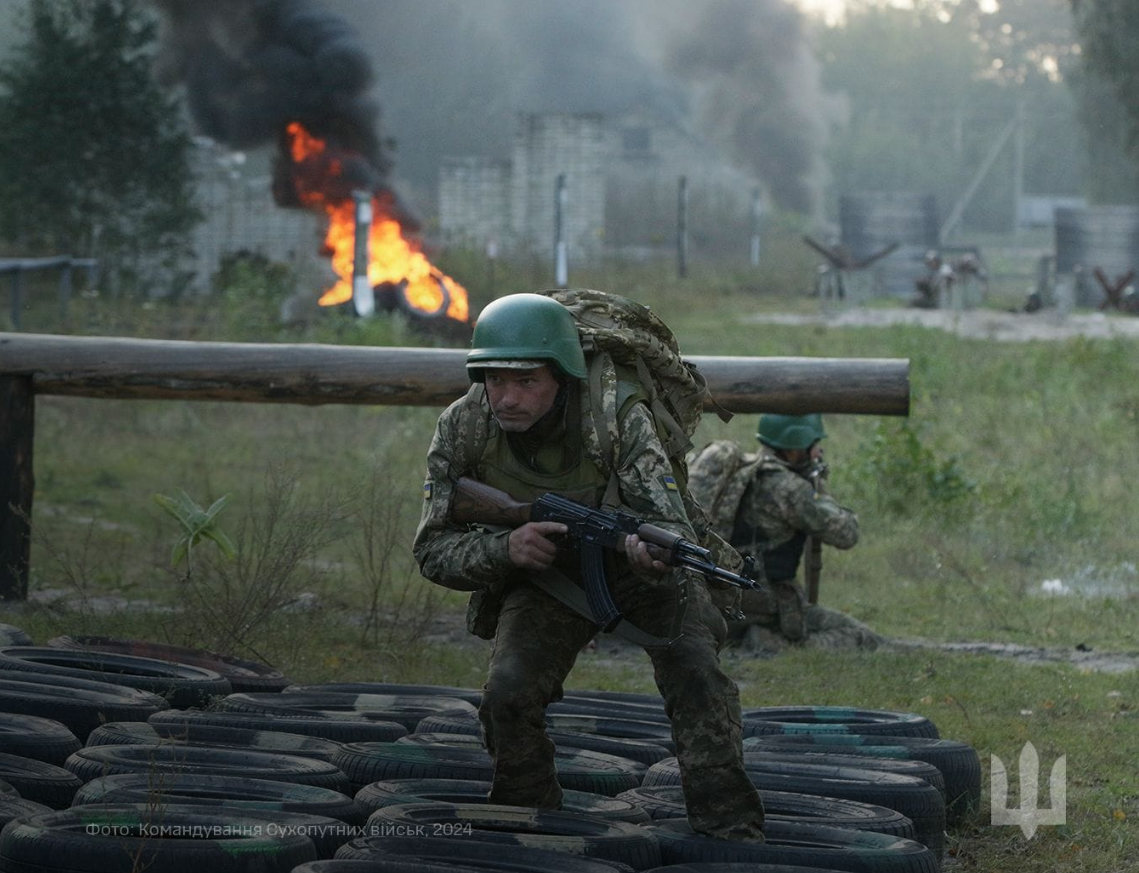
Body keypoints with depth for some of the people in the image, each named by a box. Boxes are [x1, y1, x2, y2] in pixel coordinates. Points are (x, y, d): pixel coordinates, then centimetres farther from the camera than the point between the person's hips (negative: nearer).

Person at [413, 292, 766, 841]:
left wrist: (654, 553, -60)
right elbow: (433, 550, -16)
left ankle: (732, 832, -18)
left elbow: (671, 525, -35)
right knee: (508, 693, -20)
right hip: (542, 573, 2)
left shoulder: (617, 416, -31)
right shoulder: (463, 430, -22)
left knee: (693, 667, -25)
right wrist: (504, 549, -36)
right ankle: (527, 817, 4)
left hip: (636, 565, -2)